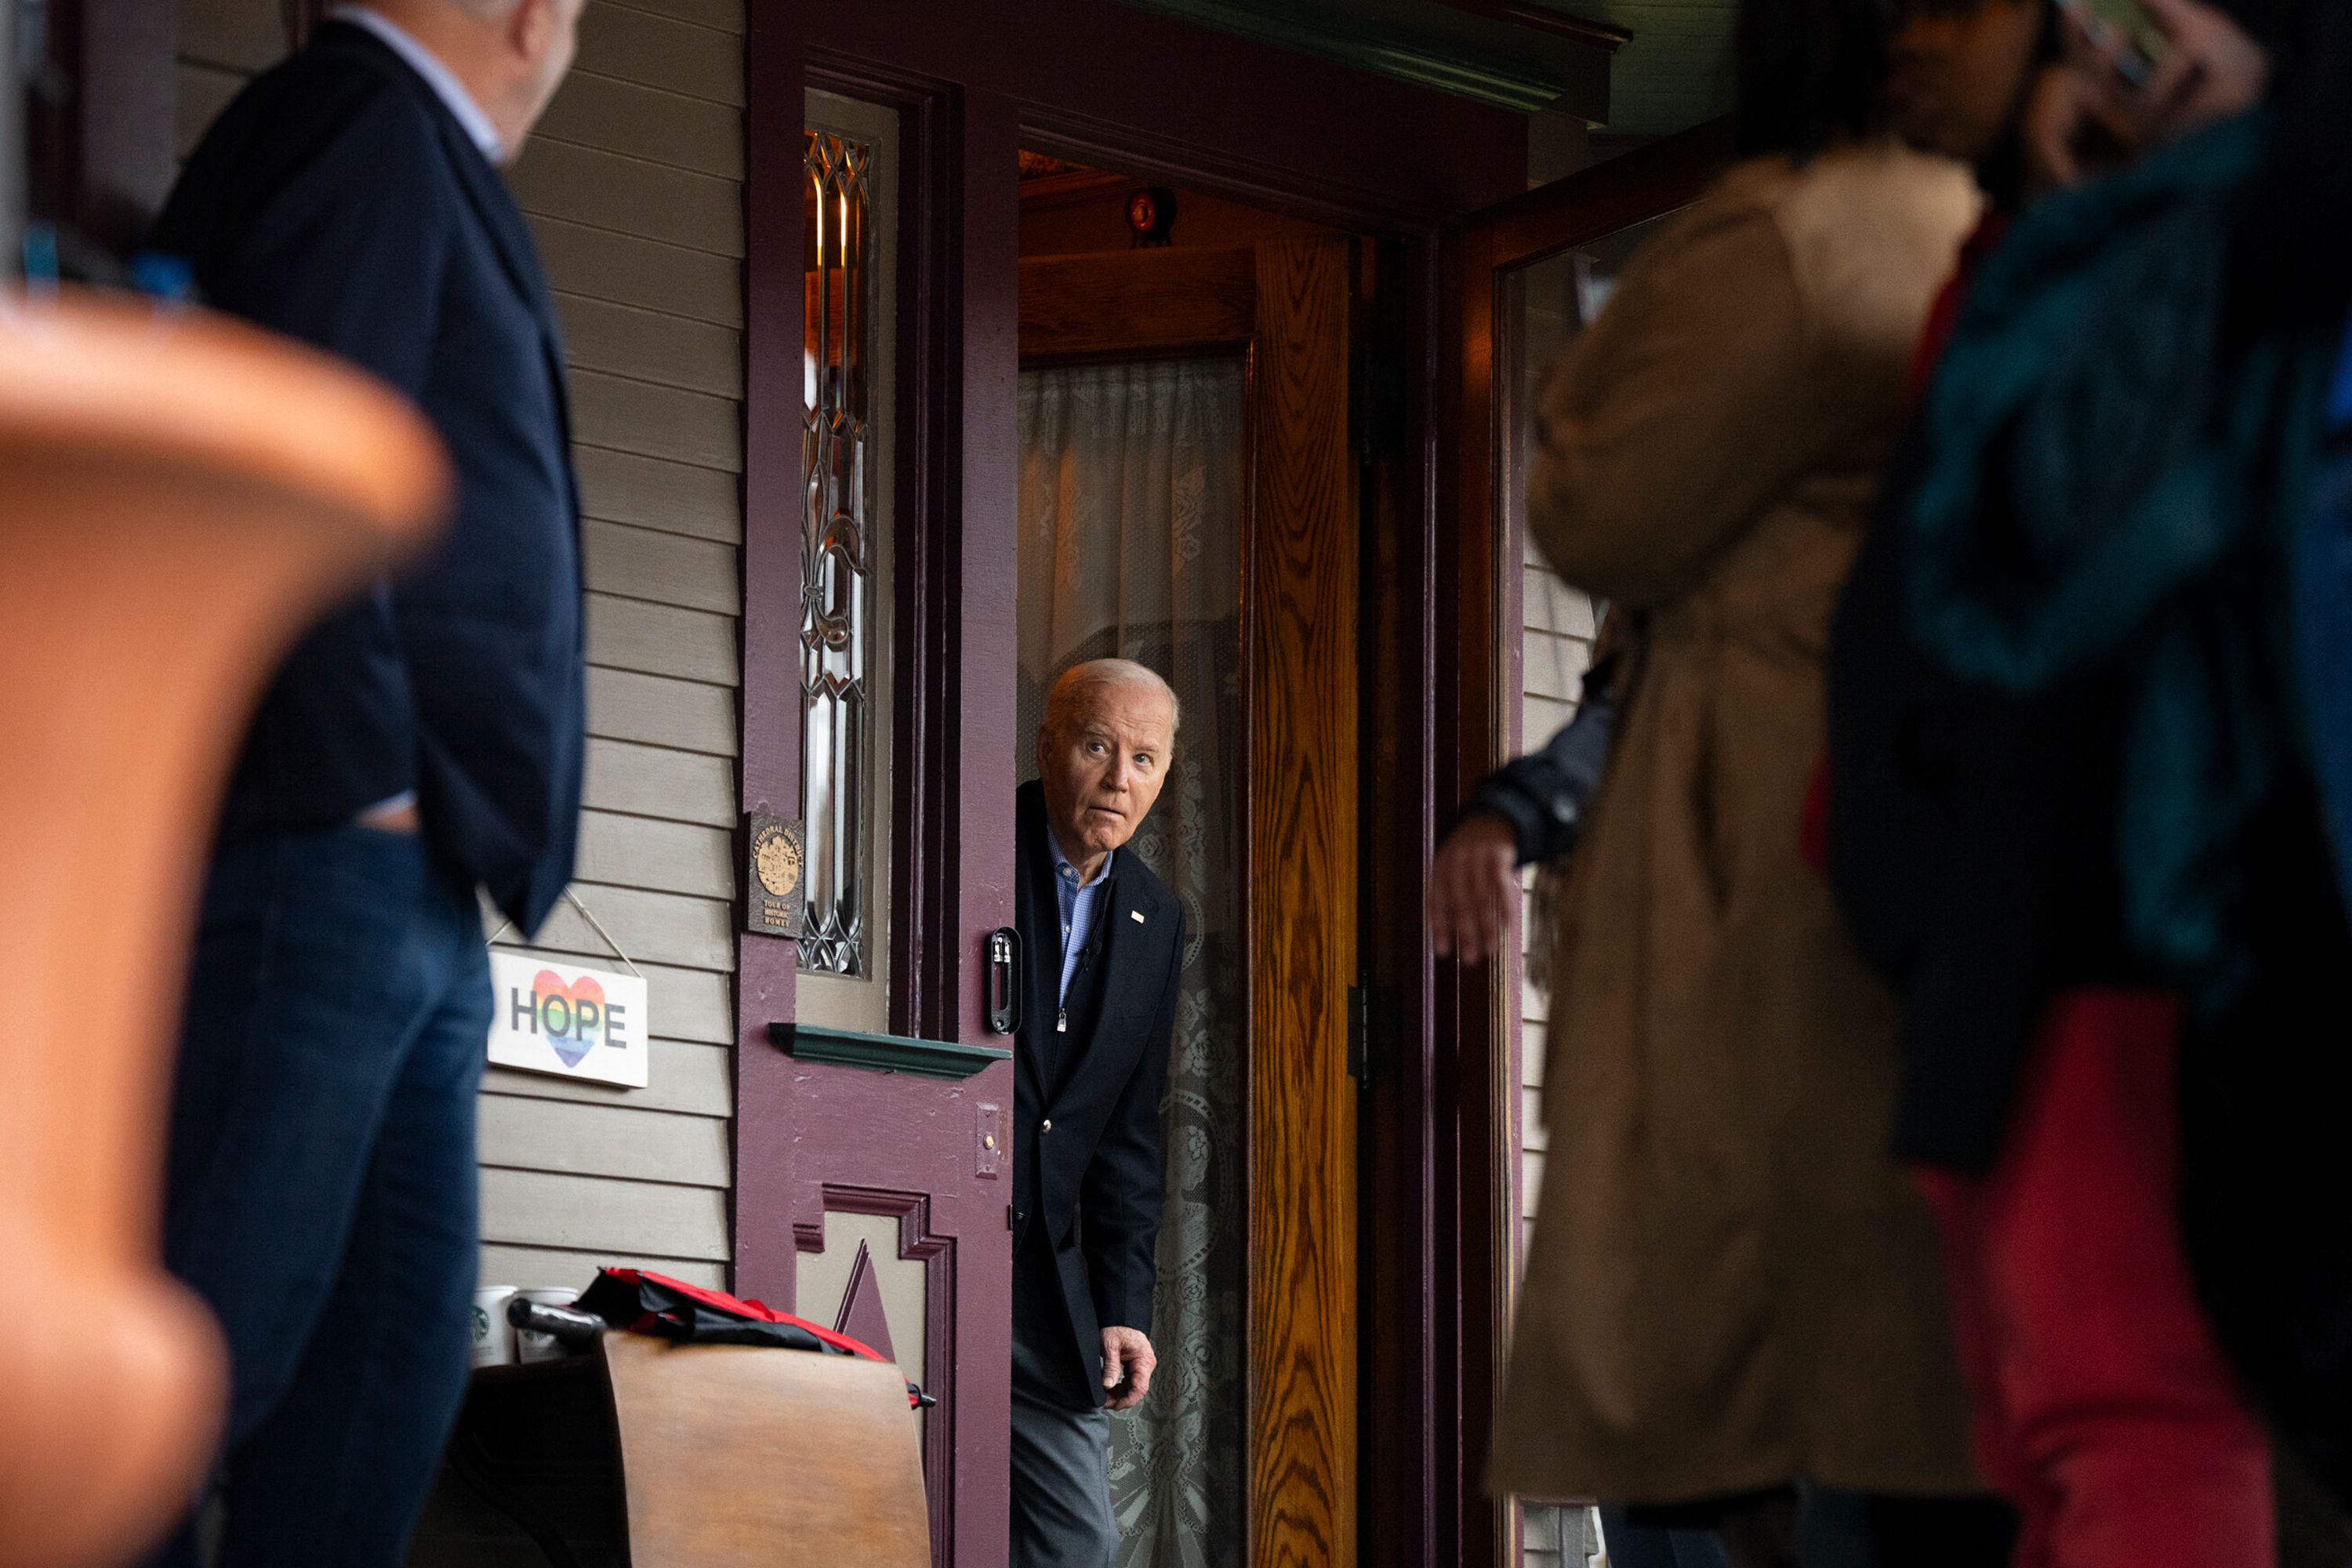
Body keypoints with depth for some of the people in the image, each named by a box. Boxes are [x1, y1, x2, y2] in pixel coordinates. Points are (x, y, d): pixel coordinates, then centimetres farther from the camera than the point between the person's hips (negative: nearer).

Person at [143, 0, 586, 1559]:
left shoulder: (404, 148, 24)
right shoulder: (370, 126, -6)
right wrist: (360, 773, -17)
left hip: (415, 890, 10)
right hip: (316, 852, -10)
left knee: (400, 1322, 7)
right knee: (224, 1314, -12)